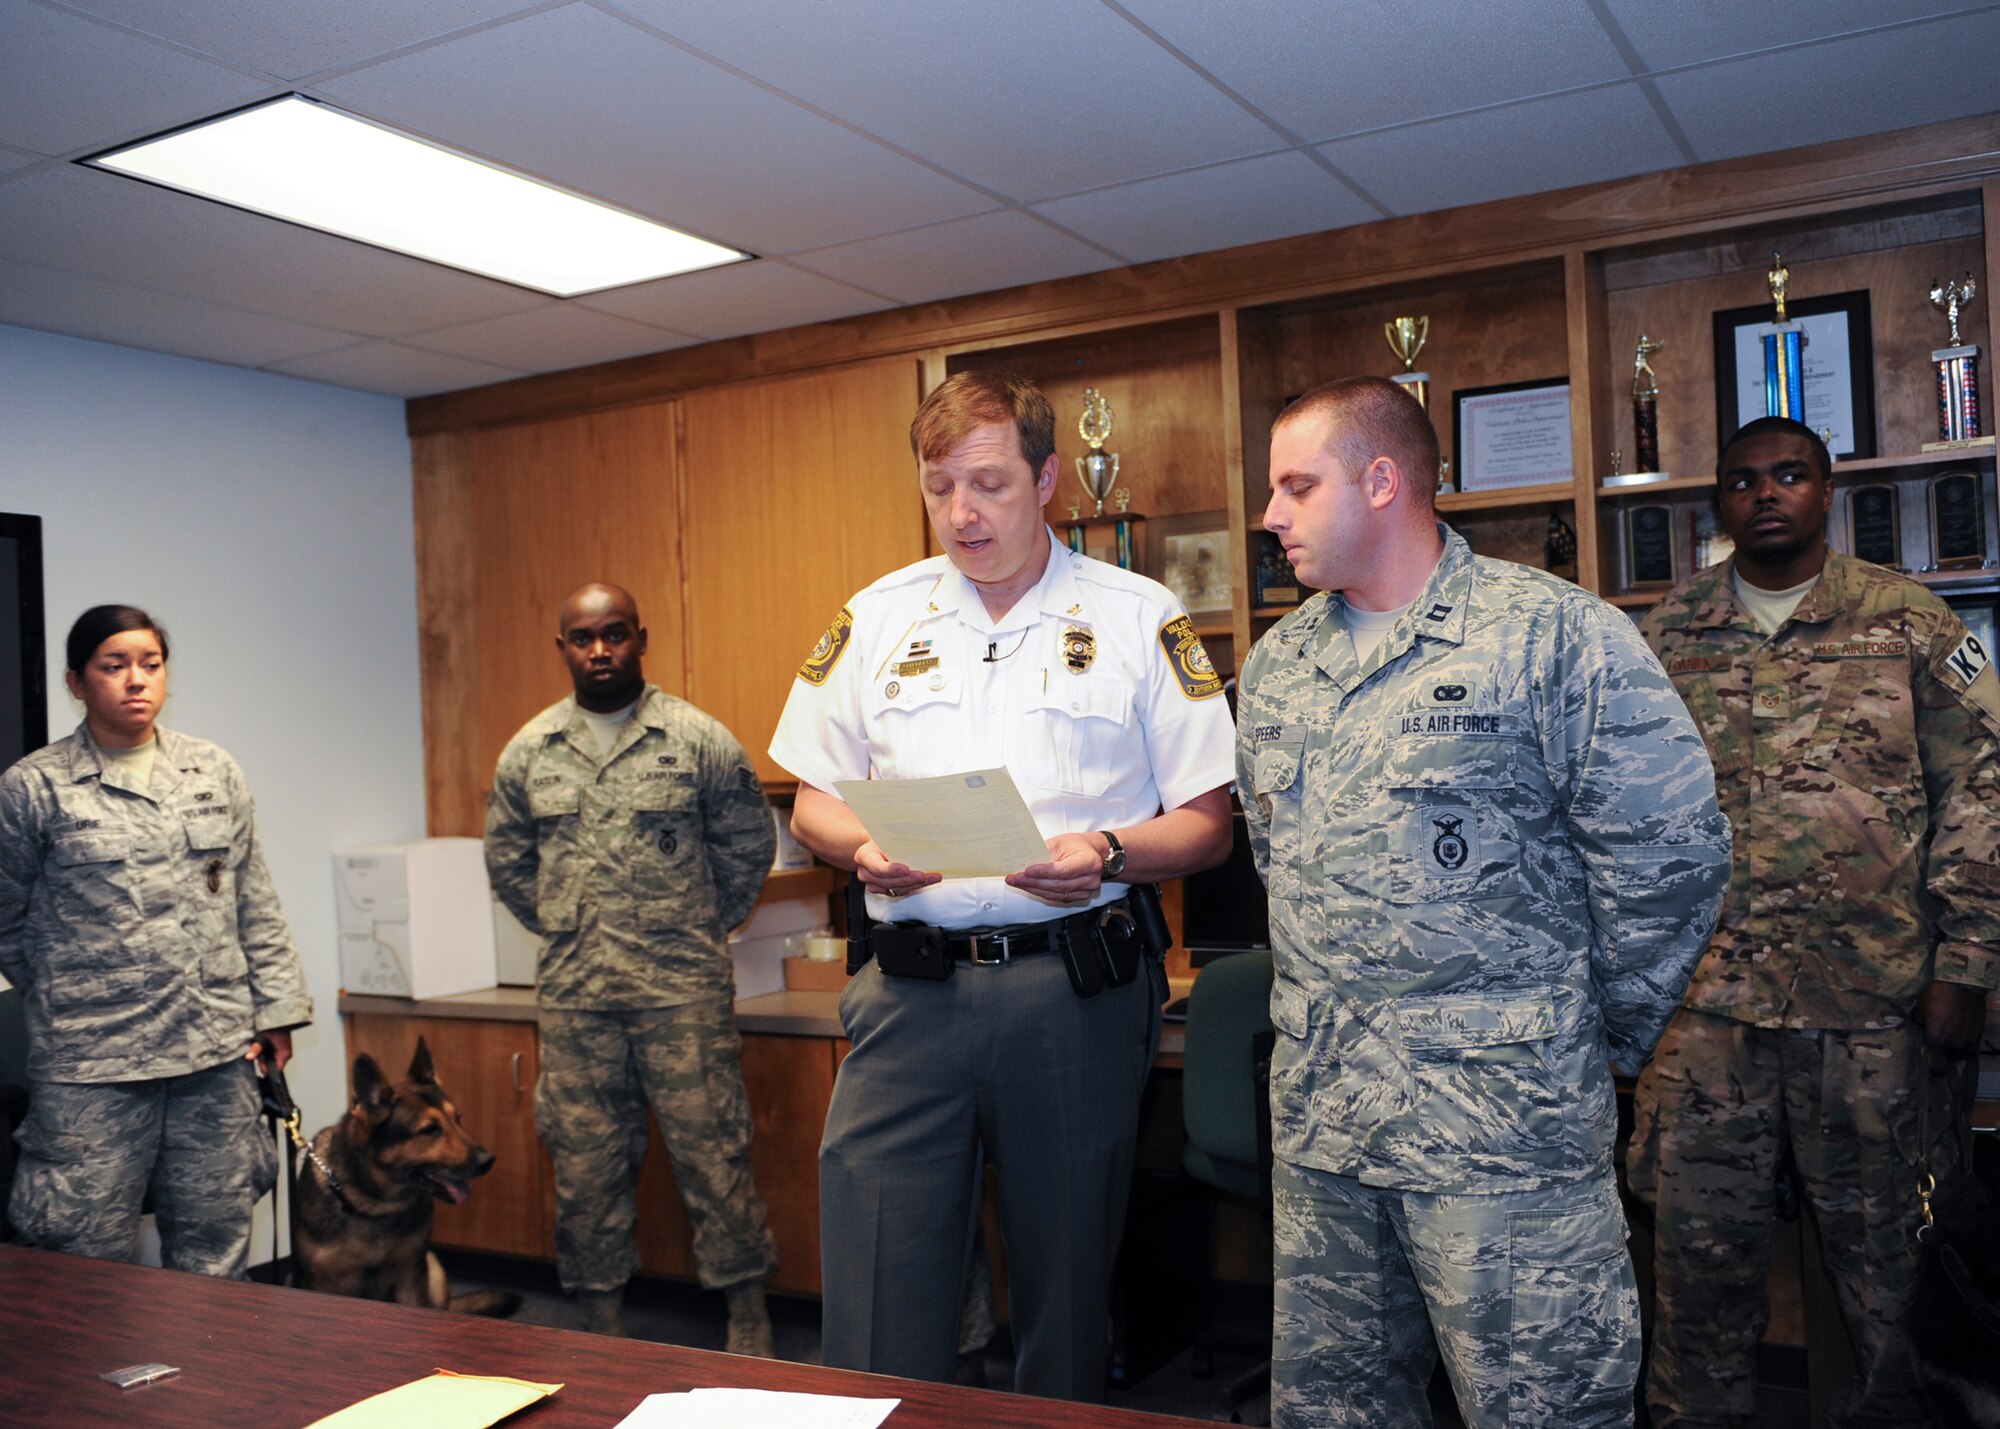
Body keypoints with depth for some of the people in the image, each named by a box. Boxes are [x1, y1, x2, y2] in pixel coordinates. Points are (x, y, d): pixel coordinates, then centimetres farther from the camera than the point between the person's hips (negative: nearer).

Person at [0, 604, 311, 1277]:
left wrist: (277, 1006, 7)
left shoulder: (215, 773, 9)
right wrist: (66, 997, 10)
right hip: (92, 1065, -3)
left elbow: (256, 905, 12)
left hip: (219, 1051, 3)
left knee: (215, 1258, 11)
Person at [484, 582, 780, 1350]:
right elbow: (507, 860, 20)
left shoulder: (699, 739, -2)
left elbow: (750, 842, 7)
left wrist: (701, 927, 7)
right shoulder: (528, 751, 8)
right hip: (571, 996, 4)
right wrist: (564, 929, 14)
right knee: (585, 1164, 10)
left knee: (713, 1152, -1)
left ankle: (749, 1325, 11)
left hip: (683, 988, -3)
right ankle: (604, 1332, 23)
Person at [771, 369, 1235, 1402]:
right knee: (875, 1299, 0)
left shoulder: (1140, 618, 3)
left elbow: (1207, 824, 2)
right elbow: (812, 802, 14)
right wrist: (864, 848, -8)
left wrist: (1107, 854, -16)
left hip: (1075, 994, -1)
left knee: (1066, 1288, 12)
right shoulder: (873, 620, 10)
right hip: (908, 989, 2)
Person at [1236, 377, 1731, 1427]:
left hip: (1503, 1119, -6)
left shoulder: (1555, 634, -10)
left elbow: (1667, 856, -9)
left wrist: (1604, 1038, -2)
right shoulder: (1275, 662, 12)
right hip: (1314, 1113, 7)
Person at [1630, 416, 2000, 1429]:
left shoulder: (1907, 623, 2)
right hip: (1705, 993, 1)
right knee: (1702, 1231, 8)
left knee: (1872, 1224, 12)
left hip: (1868, 994, -1)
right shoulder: (1668, 635, 6)